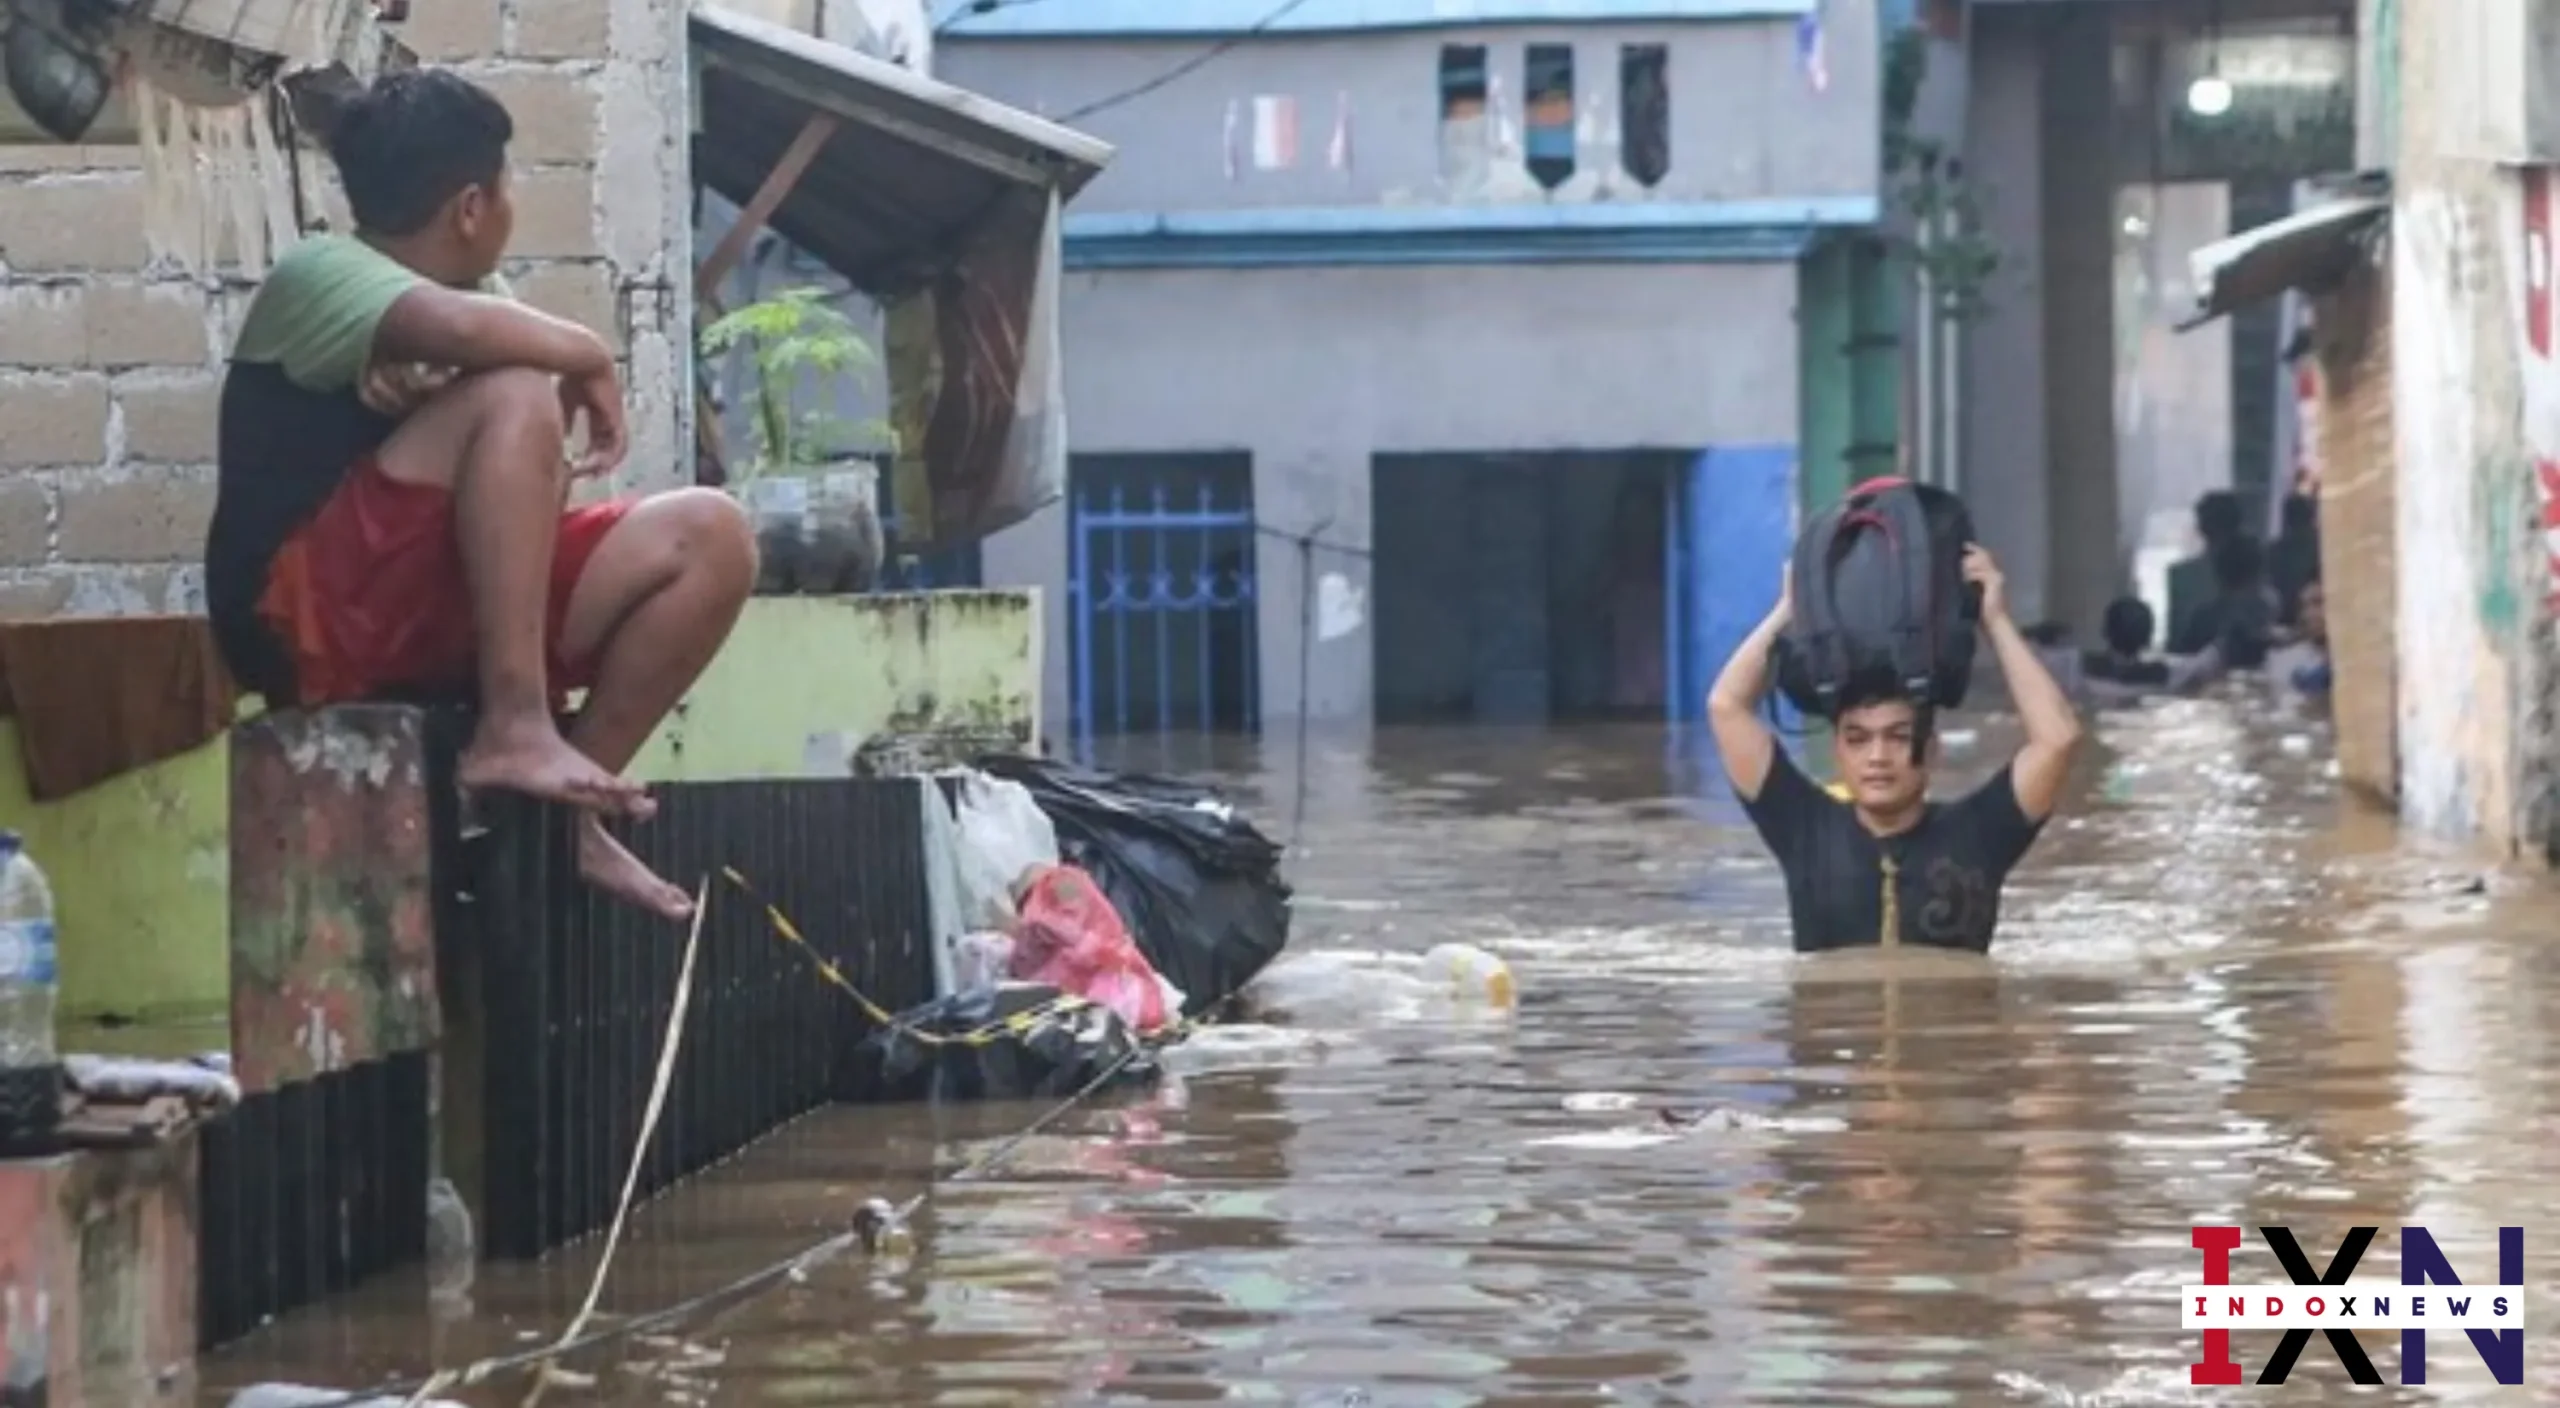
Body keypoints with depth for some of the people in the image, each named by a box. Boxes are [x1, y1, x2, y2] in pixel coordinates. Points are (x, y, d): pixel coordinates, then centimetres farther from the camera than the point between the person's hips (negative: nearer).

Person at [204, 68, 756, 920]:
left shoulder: (478, 298, 16)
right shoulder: (319, 275, -8)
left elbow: (535, 482, 3)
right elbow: (459, 327, -31)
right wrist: (588, 357, -13)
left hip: (445, 616, 8)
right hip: (313, 620, -8)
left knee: (708, 539, -3)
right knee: (513, 392, -26)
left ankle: (565, 810, -2)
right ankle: (514, 729, -31)